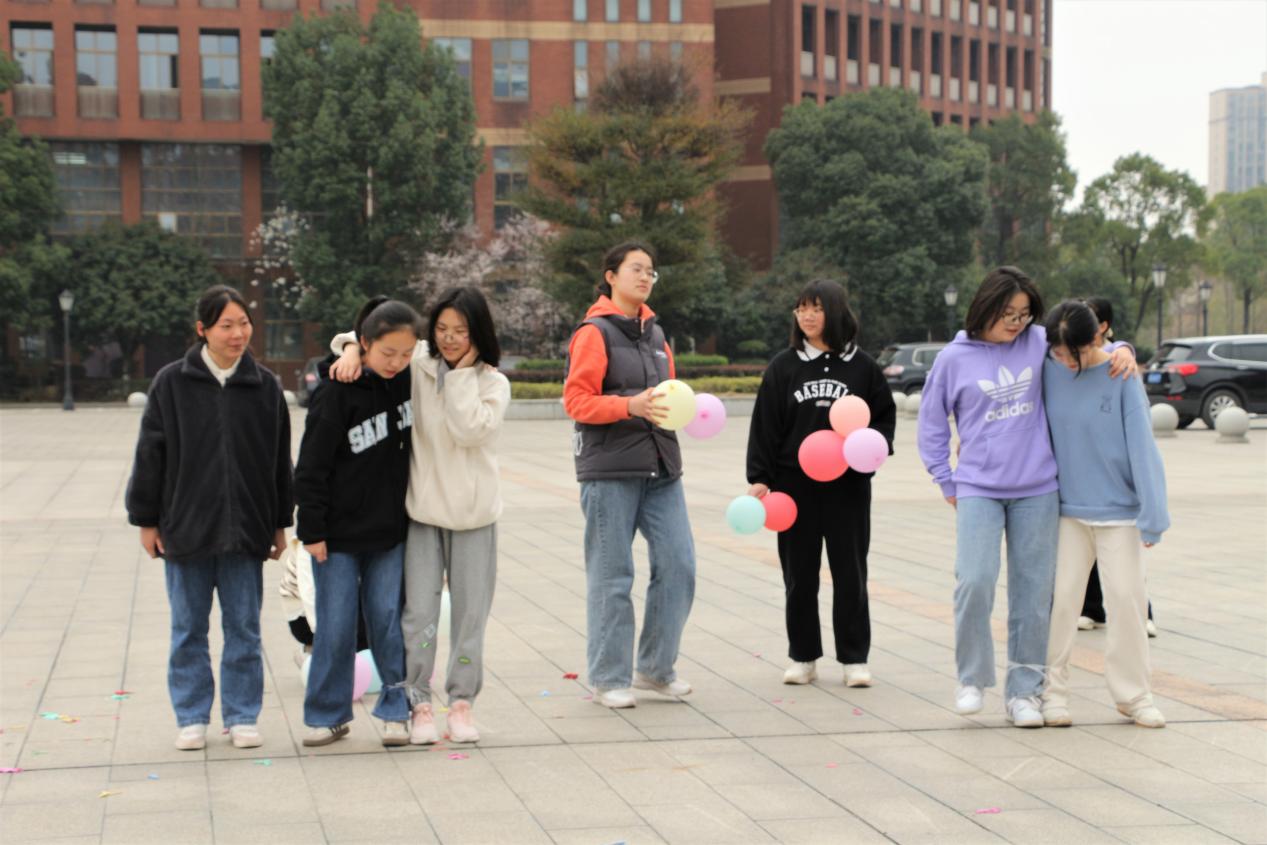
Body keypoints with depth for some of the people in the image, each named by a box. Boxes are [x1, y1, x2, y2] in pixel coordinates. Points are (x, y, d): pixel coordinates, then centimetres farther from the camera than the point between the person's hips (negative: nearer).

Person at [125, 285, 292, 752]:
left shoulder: (265, 387, 3)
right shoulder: (171, 383, -2)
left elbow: (280, 461, 9)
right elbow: (150, 455, 1)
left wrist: (280, 523, 9)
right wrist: (146, 520, 0)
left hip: (245, 531, 1)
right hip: (185, 528, -1)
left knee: (244, 628, 5)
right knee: (189, 629, 8)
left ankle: (241, 717, 16)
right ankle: (192, 718, 18)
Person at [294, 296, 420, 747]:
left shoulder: (408, 382, 1)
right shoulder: (337, 393, -13)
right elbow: (312, 467, -10)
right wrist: (312, 530, -11)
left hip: (390, 531, 3)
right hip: (339, 533, -3)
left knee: (387, 619, 5)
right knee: (336, 626, 2)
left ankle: (395, 709, 14)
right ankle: (327, 715, 14)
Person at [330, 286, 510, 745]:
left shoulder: (493, 383, -1)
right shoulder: (418, 364, 2)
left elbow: (470, 428, -19)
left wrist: (462, 373, -14)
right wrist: (352, 348, -10)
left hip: (473, 516, 0)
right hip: (422, 510, 1)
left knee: (469, 612, 4)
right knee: (419, 612, -1)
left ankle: (462, 699, 16)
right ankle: (418, 702, 8)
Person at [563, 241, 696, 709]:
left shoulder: (654, 333, 17)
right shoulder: (594, 333, -5)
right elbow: (576, 400, -11)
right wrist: (630, 406, -22)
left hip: (661, 468, 7)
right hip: (610, 470, -7)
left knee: (678, 565, 2)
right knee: (612, 577, -1)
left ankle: (655, 667, 17)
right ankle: (609, 679, 9)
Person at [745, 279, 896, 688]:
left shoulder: (862, 366, 3)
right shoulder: (783, 366, 3)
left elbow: (885, 413, 11)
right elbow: (765, 425, 2)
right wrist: (759, 478, -4)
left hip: (848, 486, -1)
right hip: (795, 484, 1)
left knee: (850, 574, 3)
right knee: (799, 575, 6)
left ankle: (854, 658, 11)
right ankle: (803, 657, 17)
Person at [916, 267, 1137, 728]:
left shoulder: (1039, 344, 3)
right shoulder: (954, 358, 1)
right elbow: (932, 423, 9)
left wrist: (1121, 350, -4)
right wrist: (946, 481, 5)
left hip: (1037, 490, 2)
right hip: (978, 490, -2)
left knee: (1034, 591, 4)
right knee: (975, 581, -16)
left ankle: (1024, 690, 15)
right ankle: (972, 679, 4)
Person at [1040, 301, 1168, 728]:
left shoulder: (1121, 376, -11)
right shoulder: (1048, 371, -4)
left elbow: (1142, 447, -12)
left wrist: (1152, 516, -13)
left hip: (1118, 511, -2)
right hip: (1068, 510, 2)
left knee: (1127, 600, 1)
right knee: (1061, 599, 0)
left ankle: (1133, 696, 14)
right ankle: (1053, 692, 10)